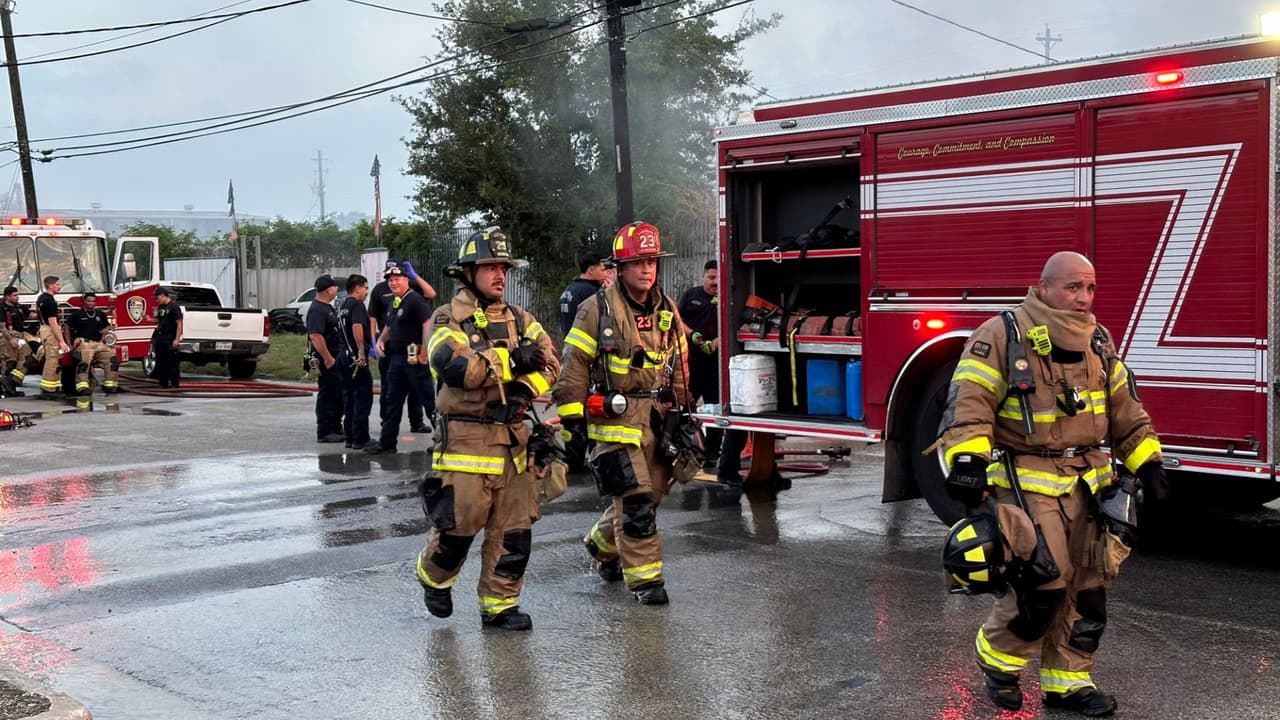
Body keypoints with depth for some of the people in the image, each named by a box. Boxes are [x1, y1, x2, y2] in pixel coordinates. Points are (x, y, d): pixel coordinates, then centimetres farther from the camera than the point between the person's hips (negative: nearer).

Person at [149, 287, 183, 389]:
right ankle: (163, 383, 18)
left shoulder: (174, 307, -11)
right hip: (160, 338, 8)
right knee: (161, 362, 11)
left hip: (170, 339, -8)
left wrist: (177, 339, -19)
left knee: (172, 362, -5)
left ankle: (174, 383, -1)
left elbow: (179, 323, -15)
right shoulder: (160, 307, 14)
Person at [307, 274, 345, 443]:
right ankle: (324, 433, 0)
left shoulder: (327, 307, 16)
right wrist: (328, 358, -27)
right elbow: (315, 336, -26)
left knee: (339, 394, 14)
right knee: (327, 395, -5)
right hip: (327, 360, -10)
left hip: (335, 357, 10)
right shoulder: (317, 309, -17)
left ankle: (336, 429, 23)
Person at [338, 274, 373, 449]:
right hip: (356, 356, -9)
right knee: (363, 397, -5)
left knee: (349, 398, 12)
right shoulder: (356, 305, -11)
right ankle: (360, 438, -5)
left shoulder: (343, 306, 18)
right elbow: (357, 327, -26)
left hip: (344, 354, 9)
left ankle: (349, 437, 15)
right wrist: (361, 351, -28)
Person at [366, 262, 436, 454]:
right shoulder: (393, 303, 17)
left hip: (414, 359, -9)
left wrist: (423, 354, -23)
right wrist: (380, 341, 12)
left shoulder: (415, 300, -12)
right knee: (392, 401, 13)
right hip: (396, 358, 9)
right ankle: (387, 442, 19)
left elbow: (428, 325, -22)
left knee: (429, 399, -4)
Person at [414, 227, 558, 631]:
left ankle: (500, 604, 15)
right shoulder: (448, 320, -2)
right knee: (458, 523, 0)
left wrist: (526, 390, -15)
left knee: (514, 528, 4)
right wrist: (511, 361, -16)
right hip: (466, 438, -5)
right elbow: (451, 365, -20)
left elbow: (549, 362, 4)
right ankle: (434, 577, 29)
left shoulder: (519, 319, 15)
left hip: (514, 438, 5)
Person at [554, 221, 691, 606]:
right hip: (616, 418, -6)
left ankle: (602, 544, 37)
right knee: (635, 499, -8)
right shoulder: (598, 310, -7)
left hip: (658, 419, 6)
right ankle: (644, 576, 4)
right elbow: (573, 365, -7)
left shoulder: (667, 311, 11)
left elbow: (680, 366, 20)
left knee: (648, 494, 11)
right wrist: (571, 417, -10)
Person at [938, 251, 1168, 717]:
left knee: (1086, 587, 7)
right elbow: (969, 401, -18)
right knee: (1044, 585, -12)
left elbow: (1125, 410, 17)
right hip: (1027, 481, -7)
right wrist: (968, 461, -29)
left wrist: (1148, 464, 12)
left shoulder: (1098, 342, 11)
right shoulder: (1003, 335, -10)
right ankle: (997, 658, 14)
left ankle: (1067, 681, 21)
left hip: (1086, 482, 7)